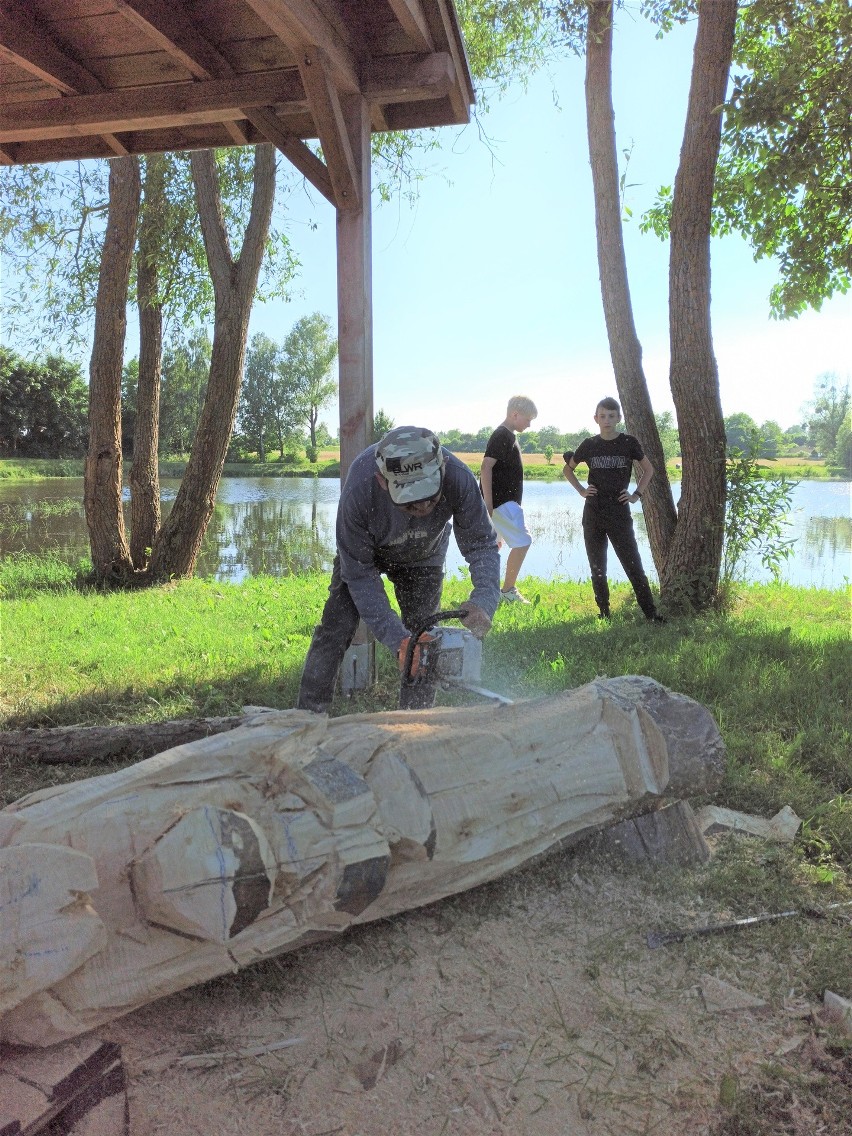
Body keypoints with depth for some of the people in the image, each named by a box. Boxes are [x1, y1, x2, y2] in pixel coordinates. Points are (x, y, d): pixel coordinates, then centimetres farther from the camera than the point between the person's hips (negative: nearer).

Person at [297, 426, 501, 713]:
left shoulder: (458, 478, -39)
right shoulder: (359, 489, -43)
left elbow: (482, 545, -25)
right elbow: (359, 575, -32)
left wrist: (484, 602, -43)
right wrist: (397, 639, -37)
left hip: (423, 558, 2)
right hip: (363, 551, -2)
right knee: (335, 632, -11)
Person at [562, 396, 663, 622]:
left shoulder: (629, 443, 0)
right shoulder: (589, 445, 4)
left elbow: (648, 469, 13)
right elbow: (568, 468, 20)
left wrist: (636, 494, 2)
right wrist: (581, 490, 7)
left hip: (619, 513, -2)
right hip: (593, 513, 3)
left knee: (633, 565, -7)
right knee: (597, 568, 7)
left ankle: (651, 613, -5)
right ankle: (604, 612, 17)